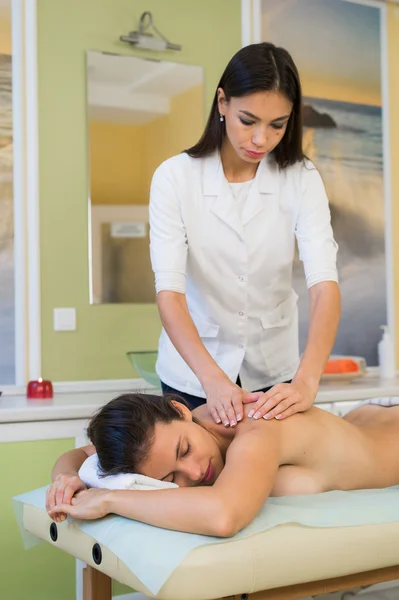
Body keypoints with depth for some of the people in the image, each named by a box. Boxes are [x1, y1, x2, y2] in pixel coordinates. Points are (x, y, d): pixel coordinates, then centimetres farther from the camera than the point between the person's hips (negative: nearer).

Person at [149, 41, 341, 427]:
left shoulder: (301, 179, -13)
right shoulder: (174, 177, -18)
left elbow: (325, 283, -24)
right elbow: (169, 292, -25)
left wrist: (307, 380, -40)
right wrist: (213, 378, -40)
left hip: (274, 370, 2)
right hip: (194, 370, -1)